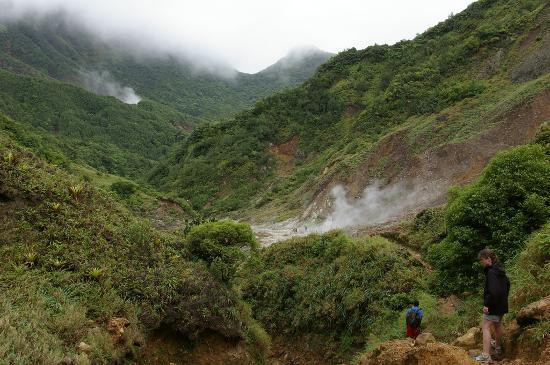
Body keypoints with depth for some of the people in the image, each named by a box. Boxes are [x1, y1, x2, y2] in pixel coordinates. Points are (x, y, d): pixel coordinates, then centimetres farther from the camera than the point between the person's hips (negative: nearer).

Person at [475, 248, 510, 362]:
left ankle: (486, 355, -14)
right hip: (502, 304, 10)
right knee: (497, 325, 26)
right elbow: (507, 284, 22)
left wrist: (487, 304, -26)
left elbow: (493, 291, -30)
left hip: (493, 305, -10)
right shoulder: (500, 270, 9)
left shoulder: (491, 272, -23)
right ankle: (498, 349, 44)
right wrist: (504, 298, 26)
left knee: (486, 327, -9)